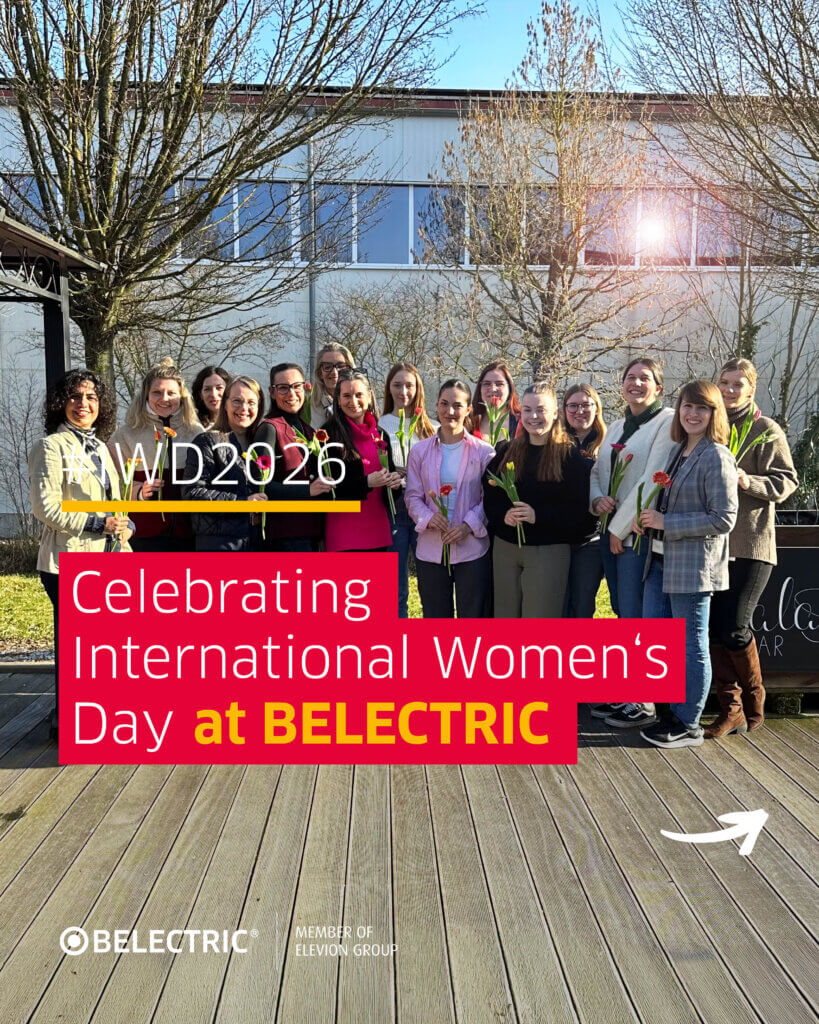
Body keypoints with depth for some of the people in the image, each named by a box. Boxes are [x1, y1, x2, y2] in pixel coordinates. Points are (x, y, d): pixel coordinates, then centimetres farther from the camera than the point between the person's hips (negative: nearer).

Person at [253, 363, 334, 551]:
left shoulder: (308, 430, 17)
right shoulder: (270, 428, -6)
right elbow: (262, 485, -16)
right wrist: (307, 490, -22)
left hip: (311, 532, 8)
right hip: (285, 534, -8)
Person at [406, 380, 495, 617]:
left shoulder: (483, 451, 0)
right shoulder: (420, 451, 6)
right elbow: (412, 497, 4)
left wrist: (469, 525, -16)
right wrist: (429, 517, -15)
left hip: (472, 547, -2)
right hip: (431, 548, 2)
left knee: (473, 615, 5)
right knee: (435, 616, 12)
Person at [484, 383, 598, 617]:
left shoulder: (569, 455, -3)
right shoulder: (506, 451, 10)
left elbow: (578, 510, -8)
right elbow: (489, 498, 8)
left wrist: (538, 515, -20)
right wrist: (503, 515, -12)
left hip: (549, 551, -4)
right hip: (505, 548, 4)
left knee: (540, 614, -1)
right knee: (505, 614, 10)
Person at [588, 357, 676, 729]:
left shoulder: (667, 422, -8)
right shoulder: (616, 427, 16)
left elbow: (652, 480, -15)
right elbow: (597, 471, 17)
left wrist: (620, 529, -13)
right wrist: (597, 499, -6)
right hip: (610, 530, 7)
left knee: (634, 615, -5)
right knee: (621, 612, 12)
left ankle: (644, 703, 6)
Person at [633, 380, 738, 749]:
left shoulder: (717, 457, -12)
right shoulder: (677, 451, 12)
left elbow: (723, 520, -17)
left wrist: (665, 523, -17)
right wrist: (646, 519, 4)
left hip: (694, 564, -9)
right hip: (661, 560, 9)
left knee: (691, 646, 3)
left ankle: (688, 725, 17)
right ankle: (670, 713, 29)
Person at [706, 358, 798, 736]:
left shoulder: (766, 430, 1)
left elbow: (786, 481, -5)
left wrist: (749, 482, -21)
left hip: (750, 545, -5)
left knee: (733, 628, -8)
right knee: (713, 628, 2)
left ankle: (753, 703, 16)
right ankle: (731, 710, 12)